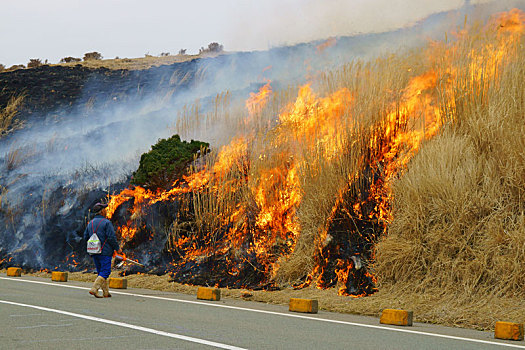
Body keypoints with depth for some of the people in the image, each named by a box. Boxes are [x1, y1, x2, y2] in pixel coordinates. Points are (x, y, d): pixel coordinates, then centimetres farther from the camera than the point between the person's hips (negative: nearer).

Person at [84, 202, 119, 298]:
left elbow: (86, 237, 12)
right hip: (105, 252, -7)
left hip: (94, 252, 7)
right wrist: (117, 248, -2)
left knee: (101, 272, 13)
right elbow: (112, 237, -15)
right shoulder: (106, 223, -10)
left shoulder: (90, 223, 9)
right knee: (105, 272, -4)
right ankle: (94, 289, -17)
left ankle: (106, 292, 13)